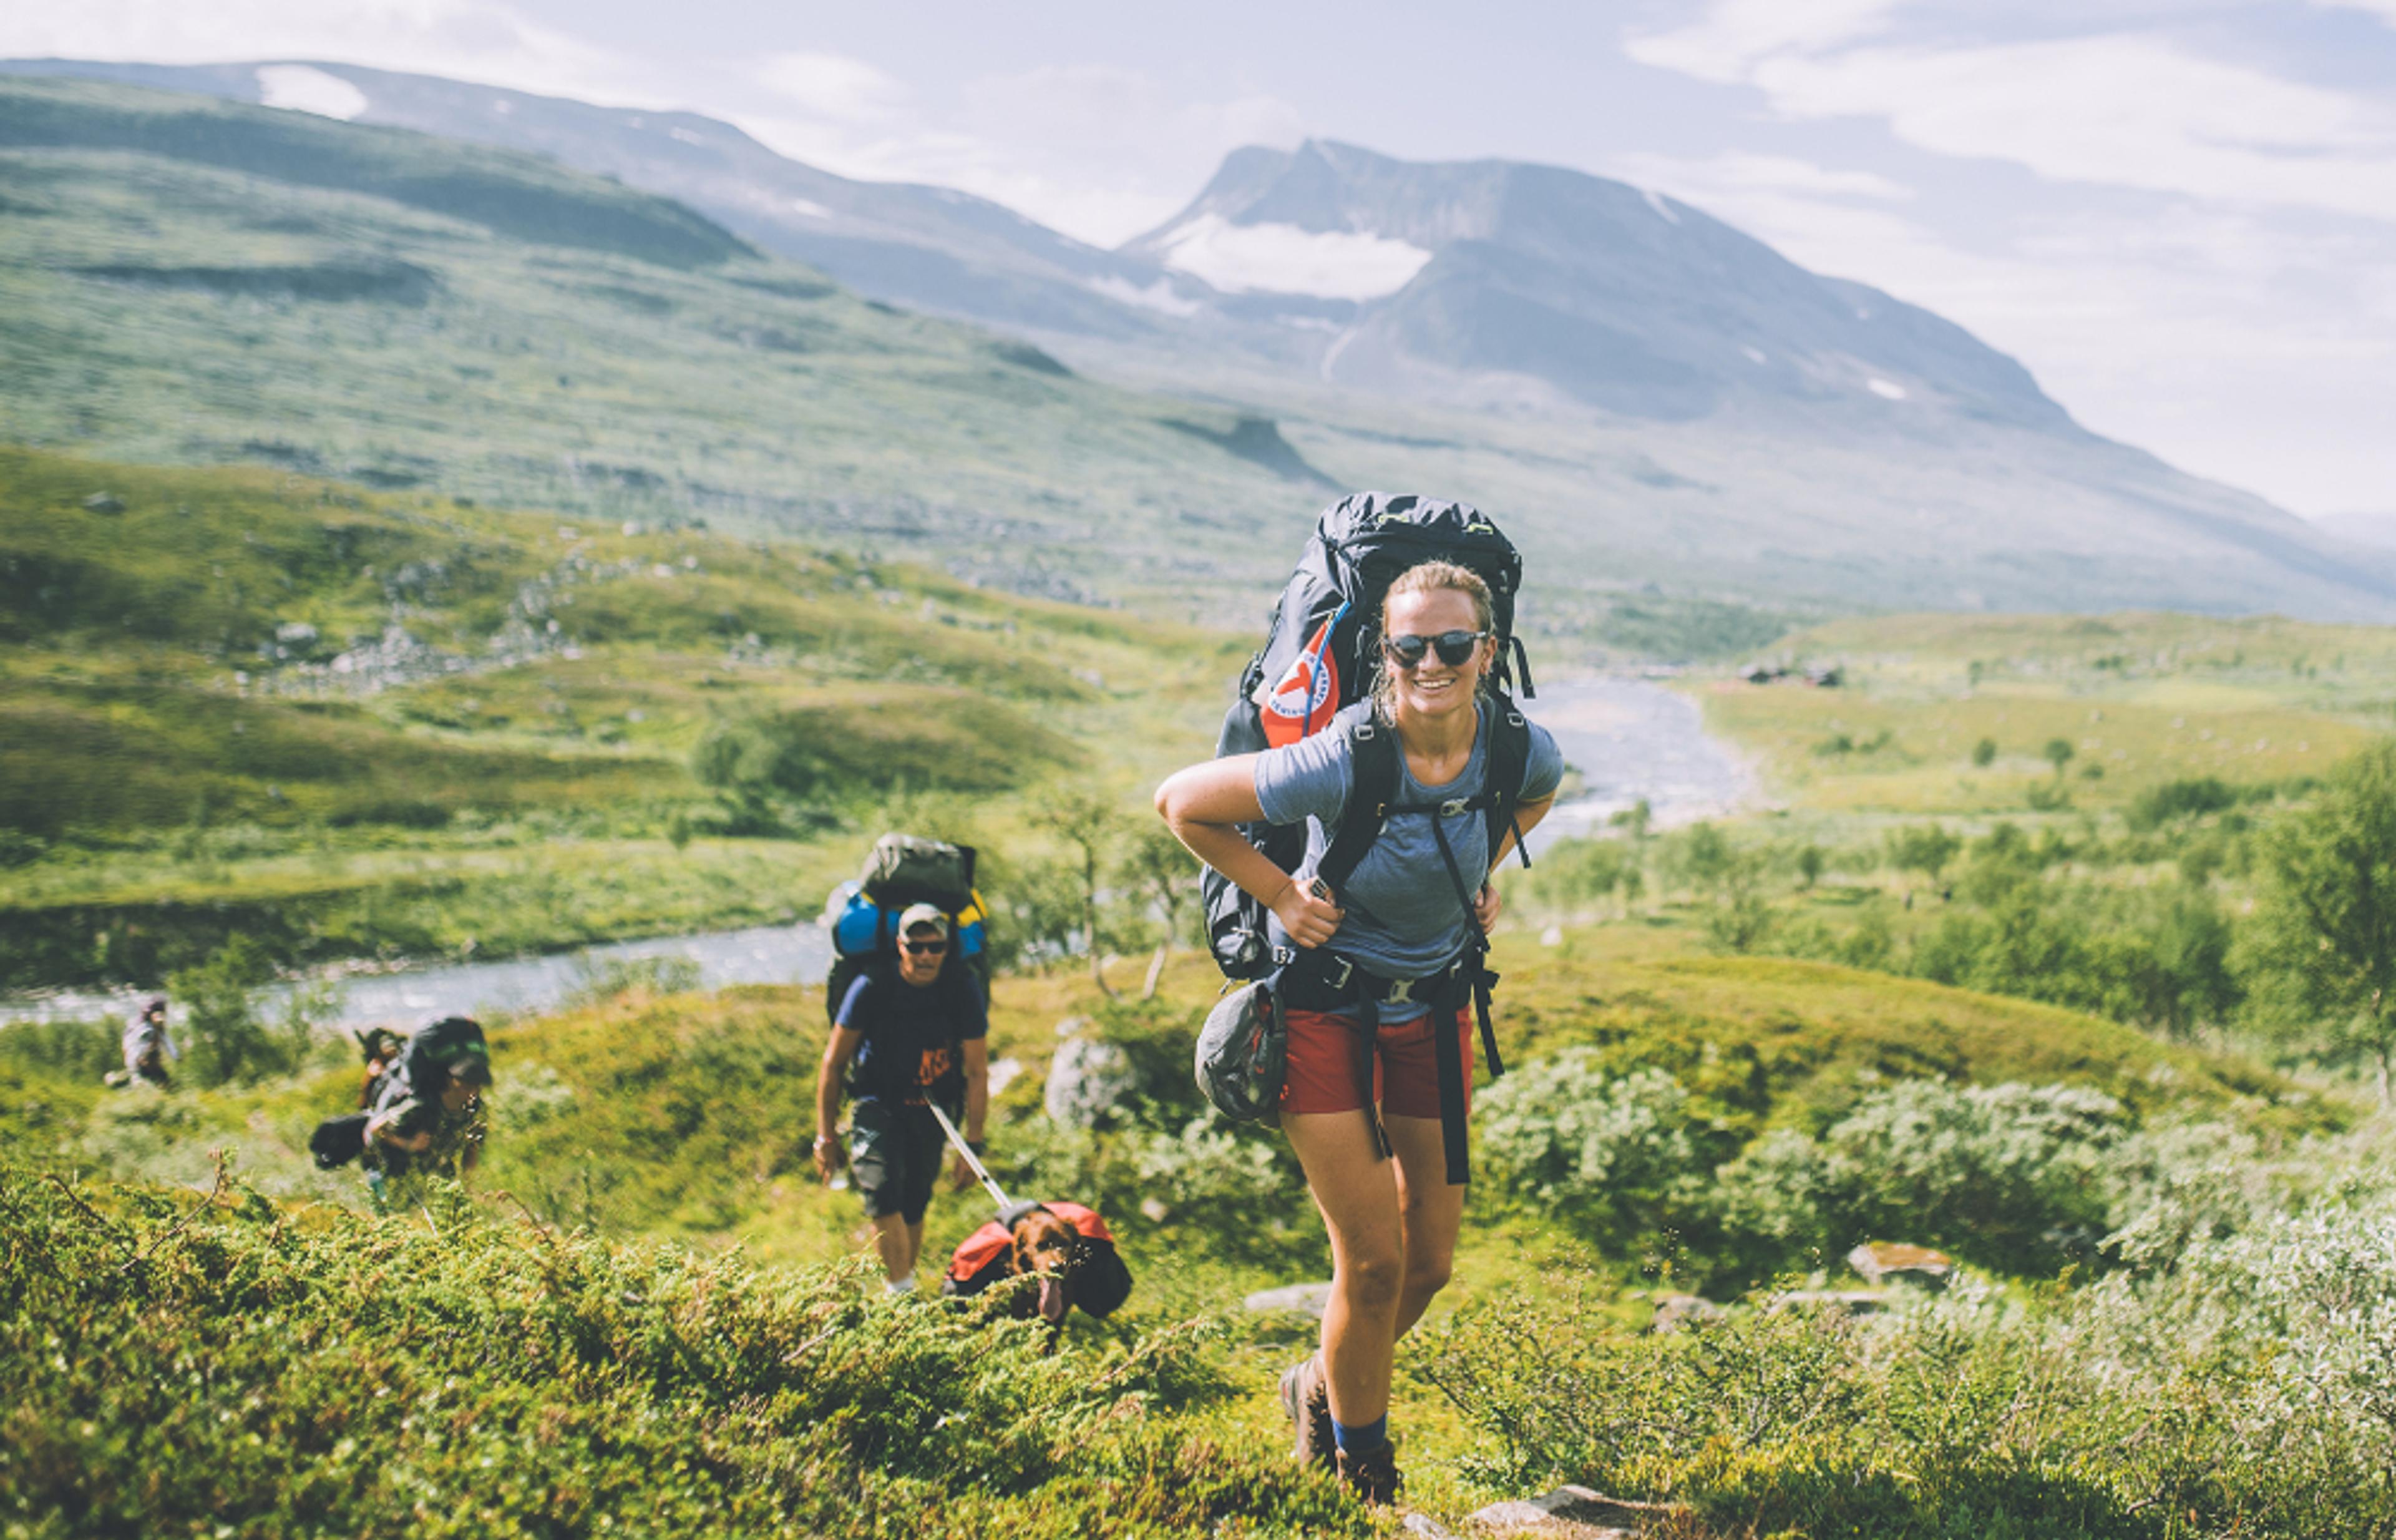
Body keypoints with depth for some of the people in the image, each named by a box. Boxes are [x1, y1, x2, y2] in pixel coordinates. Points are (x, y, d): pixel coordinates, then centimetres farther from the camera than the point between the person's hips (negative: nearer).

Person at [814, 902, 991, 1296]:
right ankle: (899, 1292, -22)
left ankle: (904, 1281, 26)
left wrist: (973, 1145, -7)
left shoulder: (963, 991, -12)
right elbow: (833, 1064, -4)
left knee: (914, 1208, 6)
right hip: (876, 1104, -2)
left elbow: (977, 1073, -4)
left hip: (930, 1110, 2)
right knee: (882, 1191, -23)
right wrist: (826, 1136, -3)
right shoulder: (871, 987, -15)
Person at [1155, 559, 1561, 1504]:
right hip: (1324, 1005, -5)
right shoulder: (1337, 764, -29)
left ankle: (1325, 1390, 39)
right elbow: (1180, 801, -15)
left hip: (1434, 1004, 5)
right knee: (1374, 1259, -6)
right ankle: (1355, 1458, 20)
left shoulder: (1524, 750, -15)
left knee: (1432, 1258, 10)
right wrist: (1278, 893, -14)